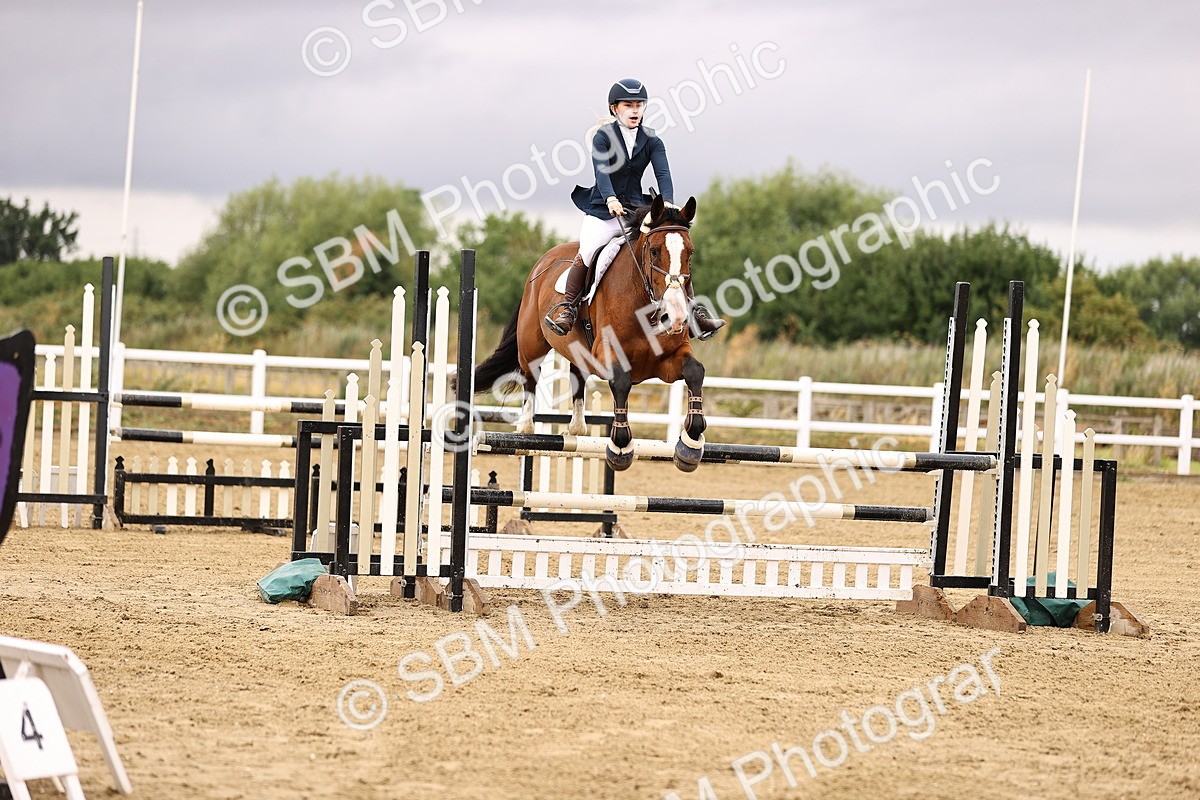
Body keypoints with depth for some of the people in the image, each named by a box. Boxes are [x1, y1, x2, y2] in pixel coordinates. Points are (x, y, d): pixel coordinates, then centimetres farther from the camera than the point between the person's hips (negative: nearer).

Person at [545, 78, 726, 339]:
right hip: (602, 211, -3)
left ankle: (695, 310, -7)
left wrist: (667, 202, -31)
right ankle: (567, 306, -14)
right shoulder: (603, 136, -5)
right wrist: (610, 199, -41)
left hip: (637, 210, 3)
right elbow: (601, 170, -21)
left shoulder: (651, 141, 4)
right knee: (587, 251, -28)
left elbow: (663, 173, -11)